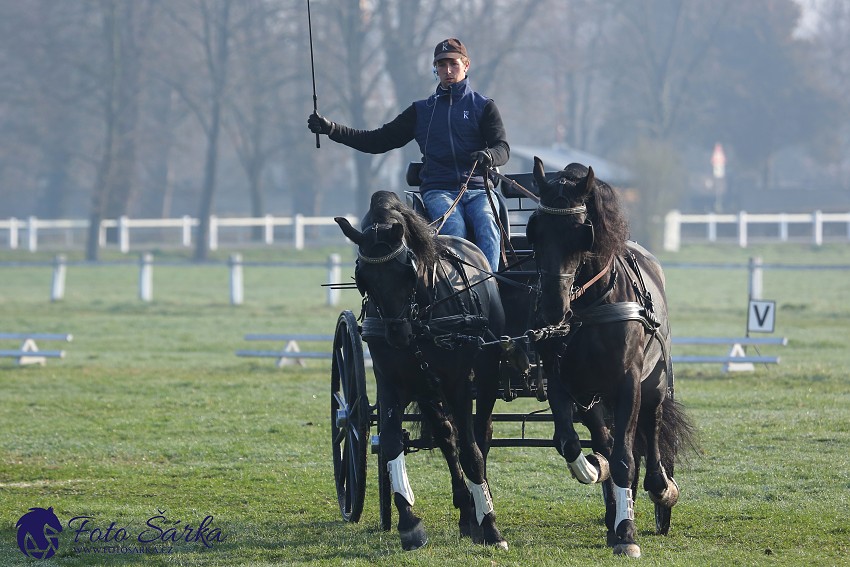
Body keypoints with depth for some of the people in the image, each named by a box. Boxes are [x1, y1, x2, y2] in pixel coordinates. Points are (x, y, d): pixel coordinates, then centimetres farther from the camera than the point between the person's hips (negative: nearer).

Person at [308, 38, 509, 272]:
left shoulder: (484, 107, 14)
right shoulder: (421, 110, 20)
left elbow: (503, 148, 1)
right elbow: (377, 141, 19)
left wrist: (488, 156, -25)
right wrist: (331, 129, 10)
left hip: (479, 189, -1)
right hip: (438, 190, 1)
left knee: (487, 227, -32)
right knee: (454, 229, -31)